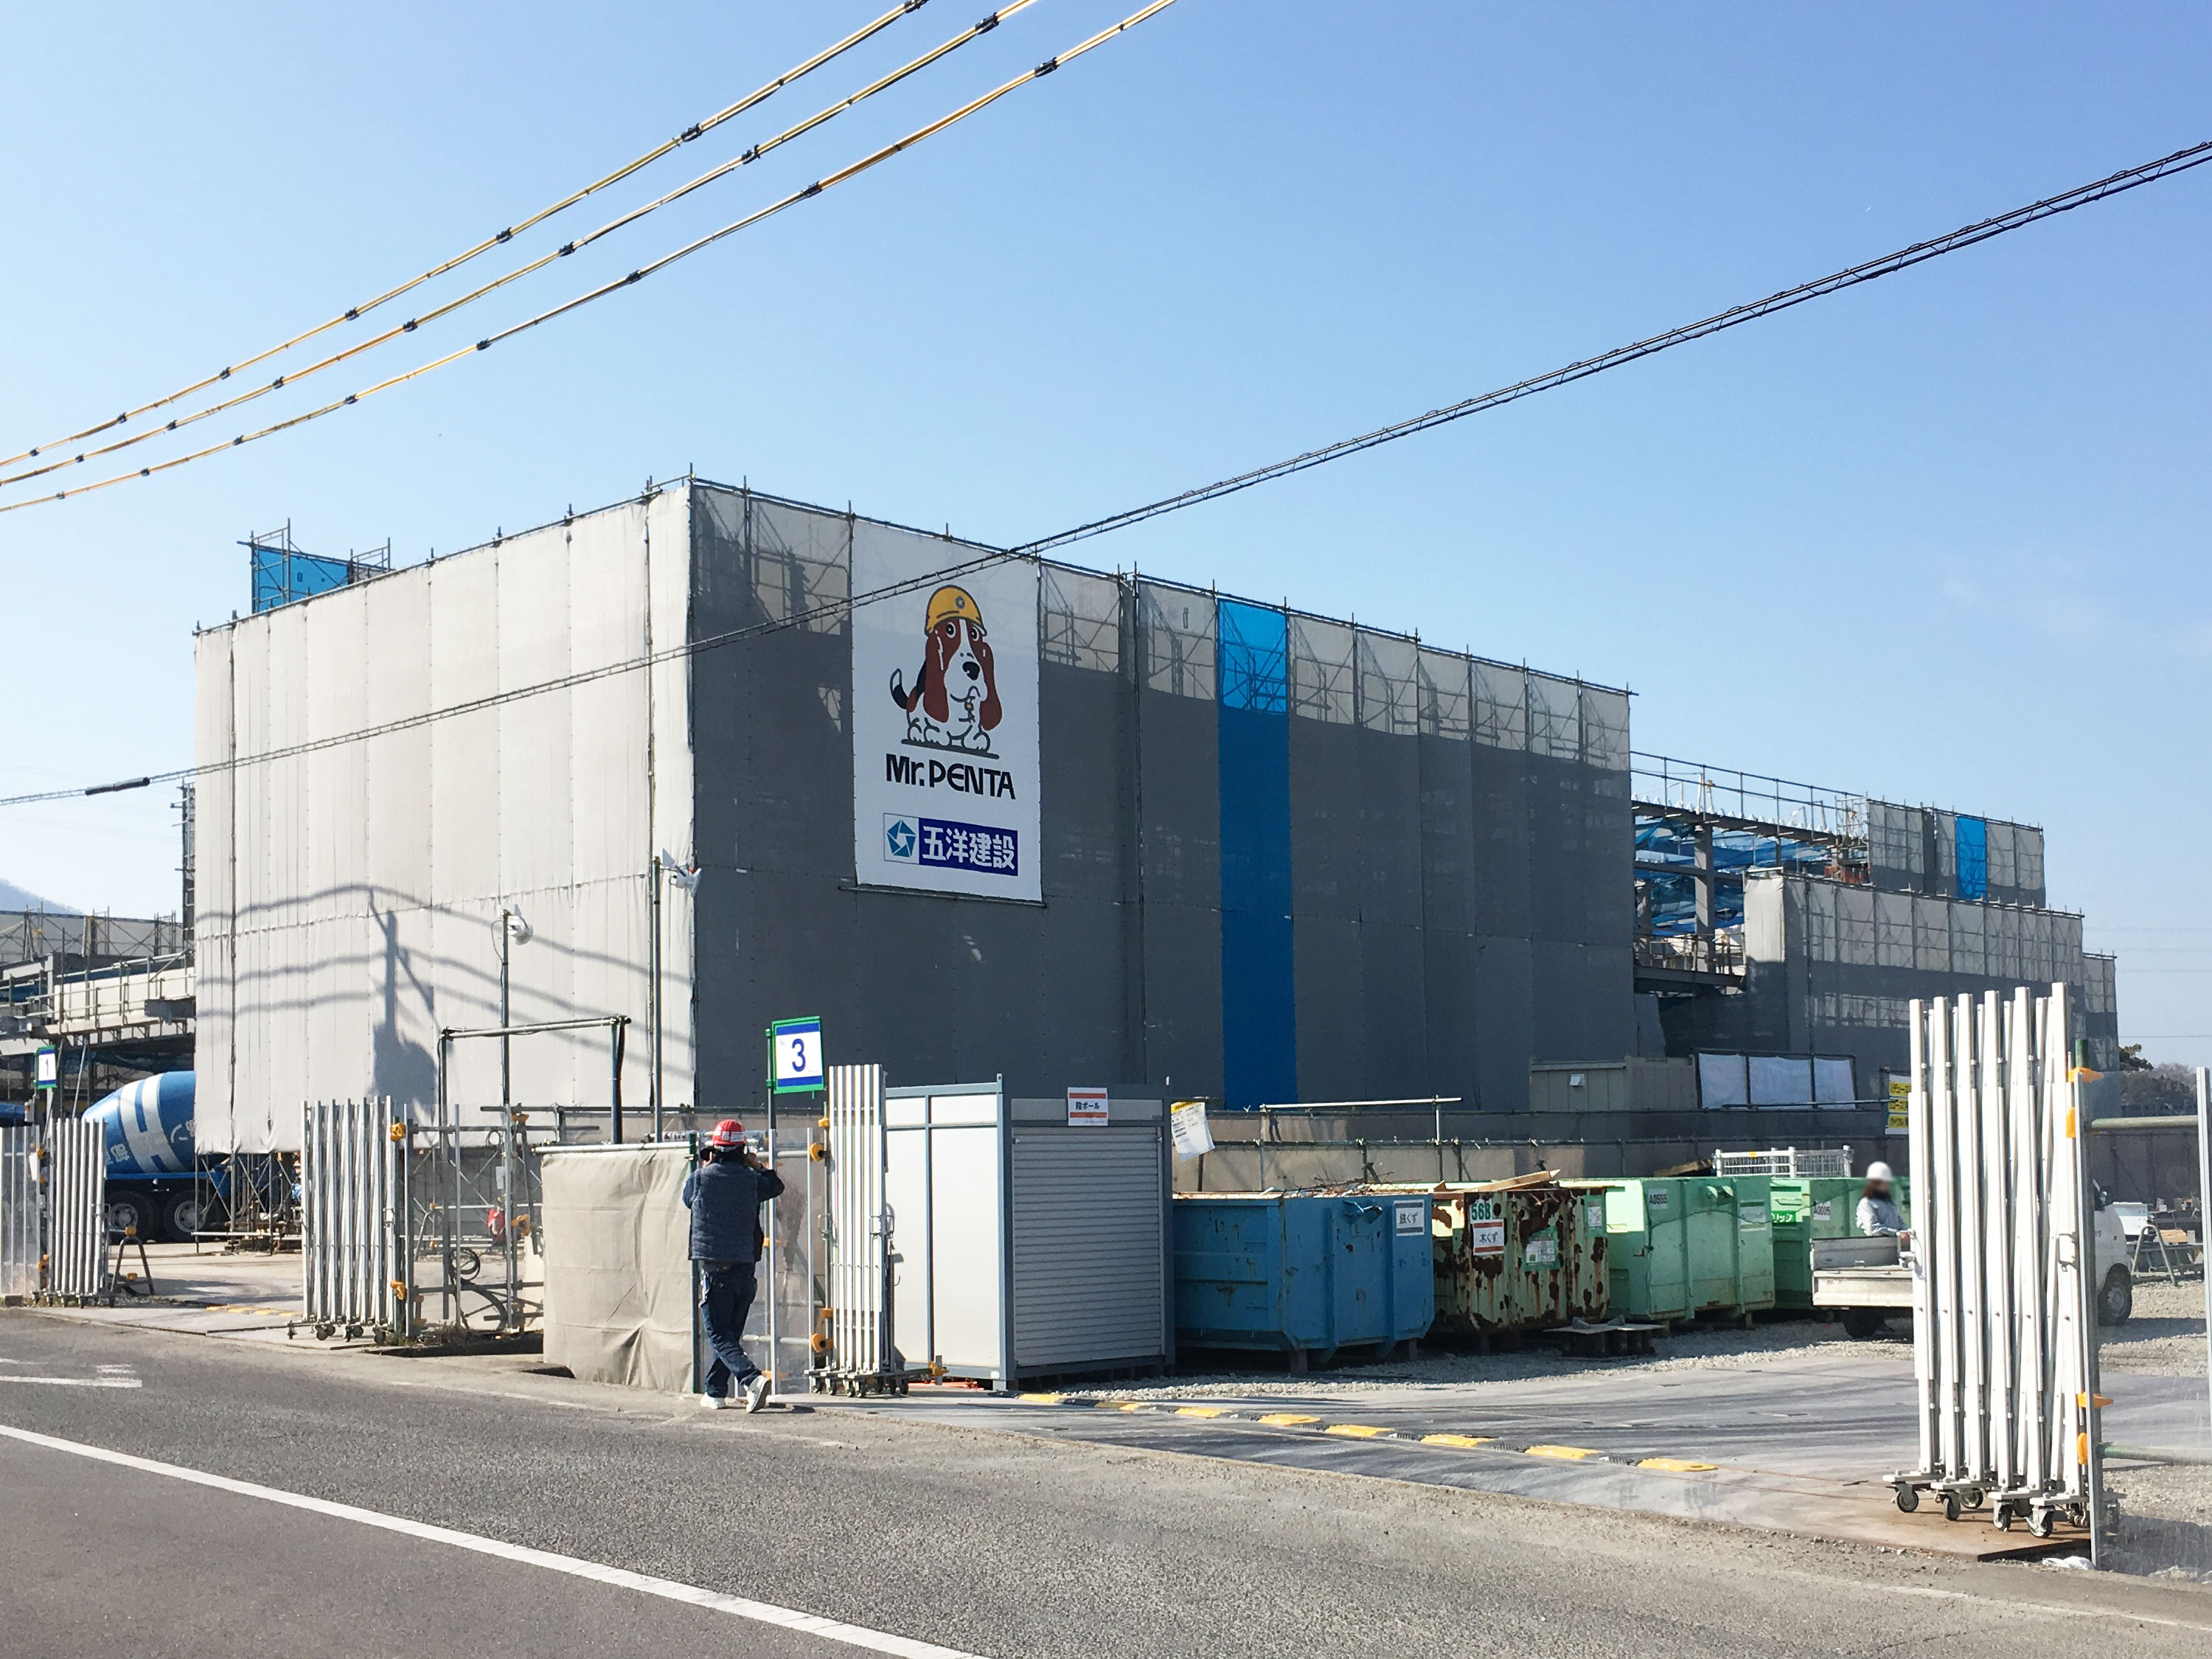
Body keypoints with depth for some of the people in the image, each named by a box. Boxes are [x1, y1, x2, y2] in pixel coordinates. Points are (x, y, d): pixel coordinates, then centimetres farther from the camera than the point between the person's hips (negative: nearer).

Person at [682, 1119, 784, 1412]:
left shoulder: (700, 1179, -6)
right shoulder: (752, 1180, 0)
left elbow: (688, 1199, 18)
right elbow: (776, 1186, 22)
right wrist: (757, 1165, 28)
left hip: (714, 1269, -4)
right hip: (744, 1267, 4)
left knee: (719, 1336, -2)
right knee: (731, 1333, 16)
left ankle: (752, 1379, -23)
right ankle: (716, 1393, 22)